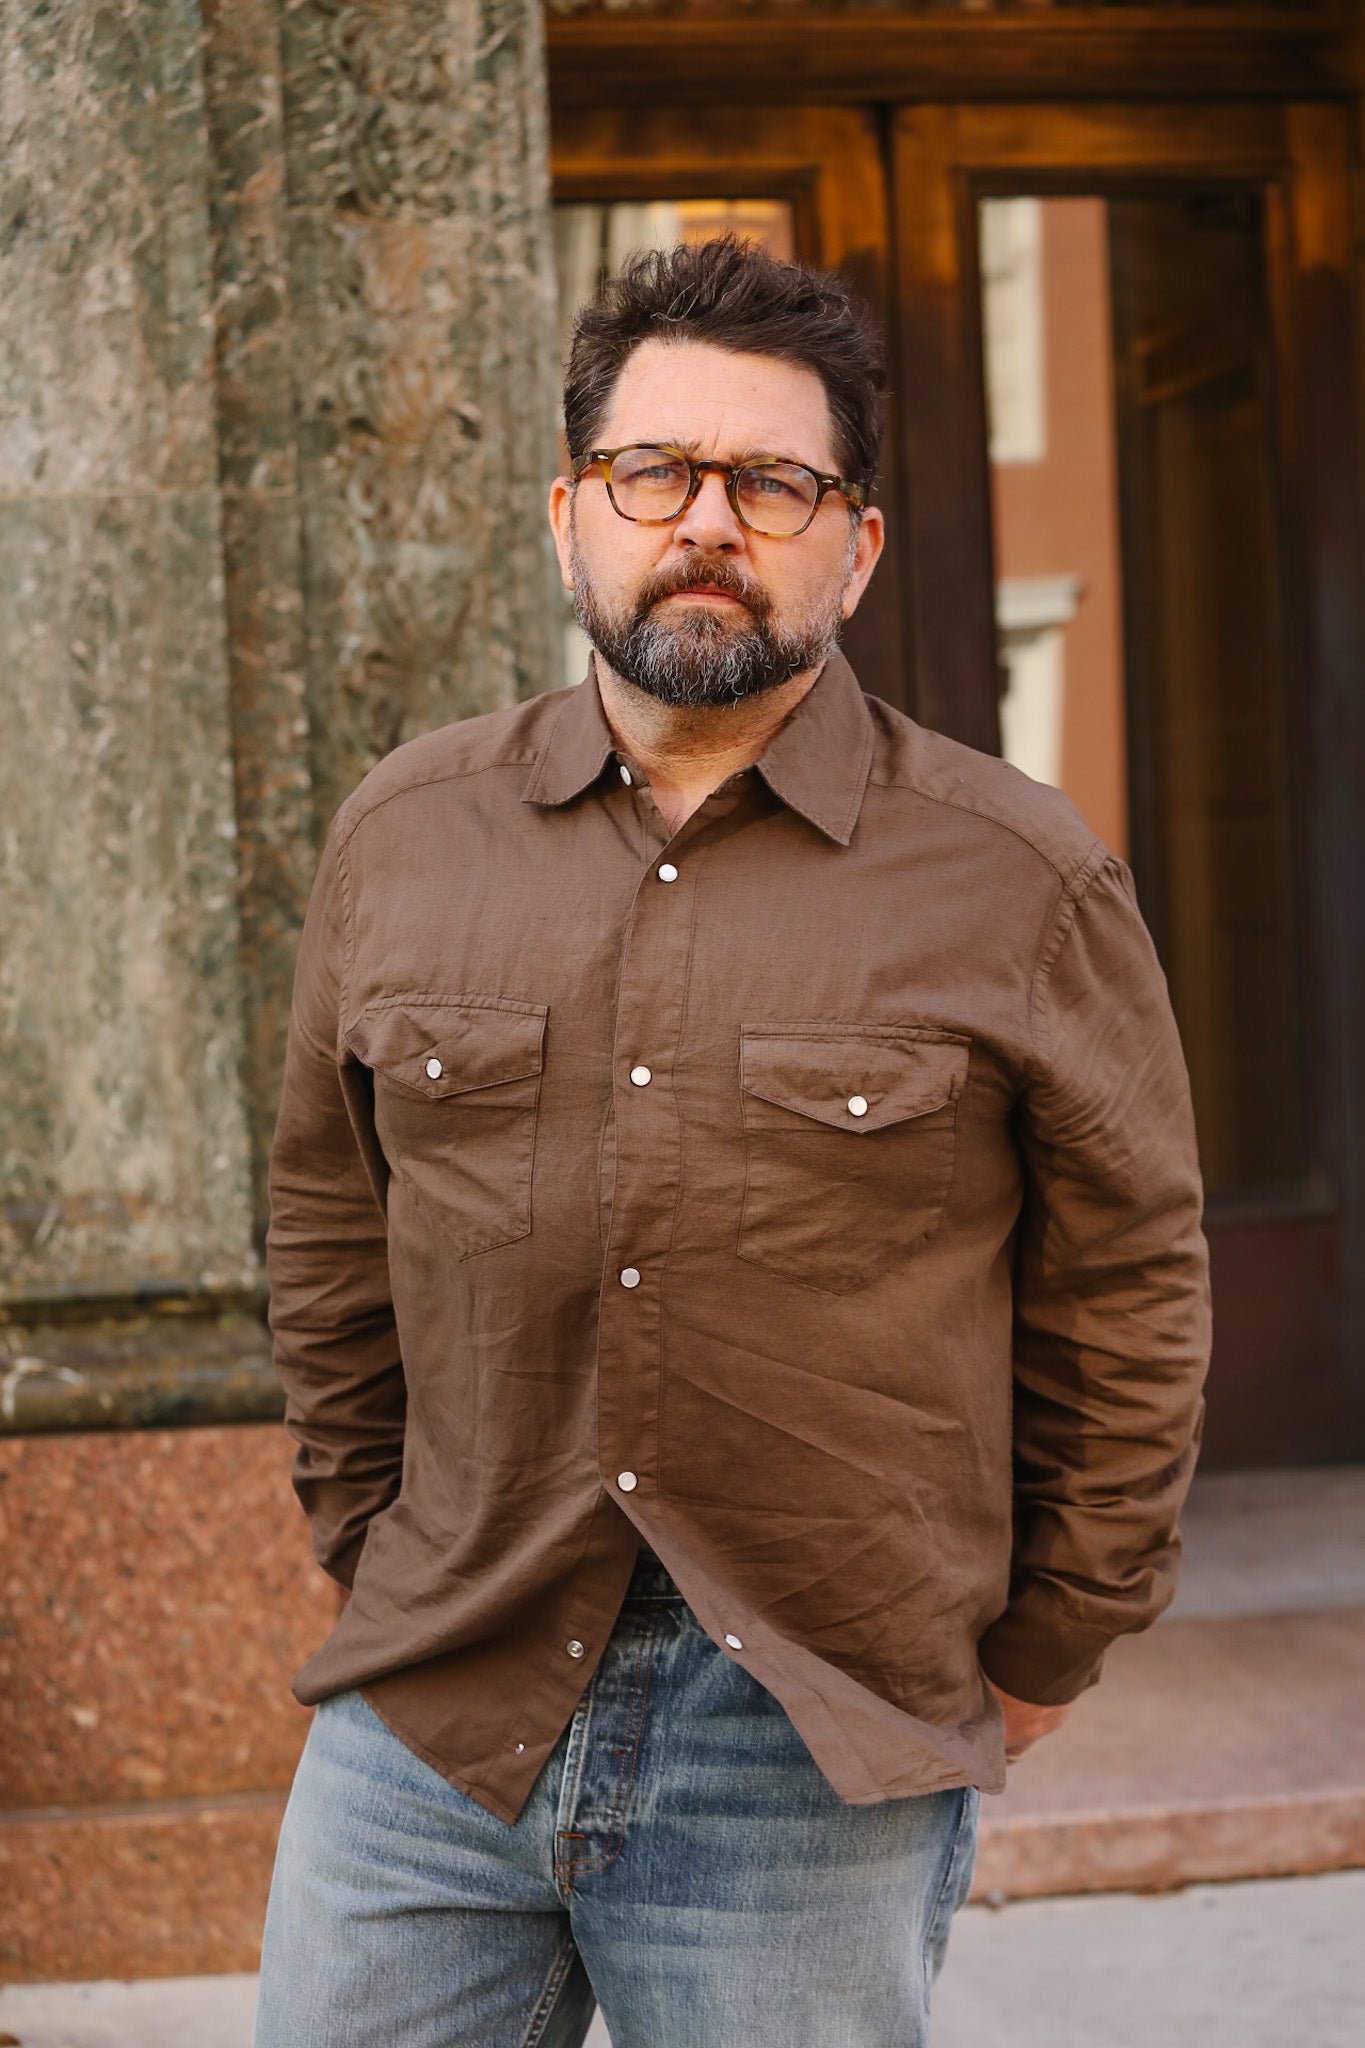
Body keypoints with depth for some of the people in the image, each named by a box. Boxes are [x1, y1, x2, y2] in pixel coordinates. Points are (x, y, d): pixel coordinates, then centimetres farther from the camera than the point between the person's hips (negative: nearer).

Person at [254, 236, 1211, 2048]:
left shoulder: (1025, 883, -4)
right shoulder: (401, 836, 5)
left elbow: (1127, 1297, 3)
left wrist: (1042, 1654, 5)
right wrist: (372, 1553, 13)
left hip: (817, 1761, -2)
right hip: (430, 1712, 3)